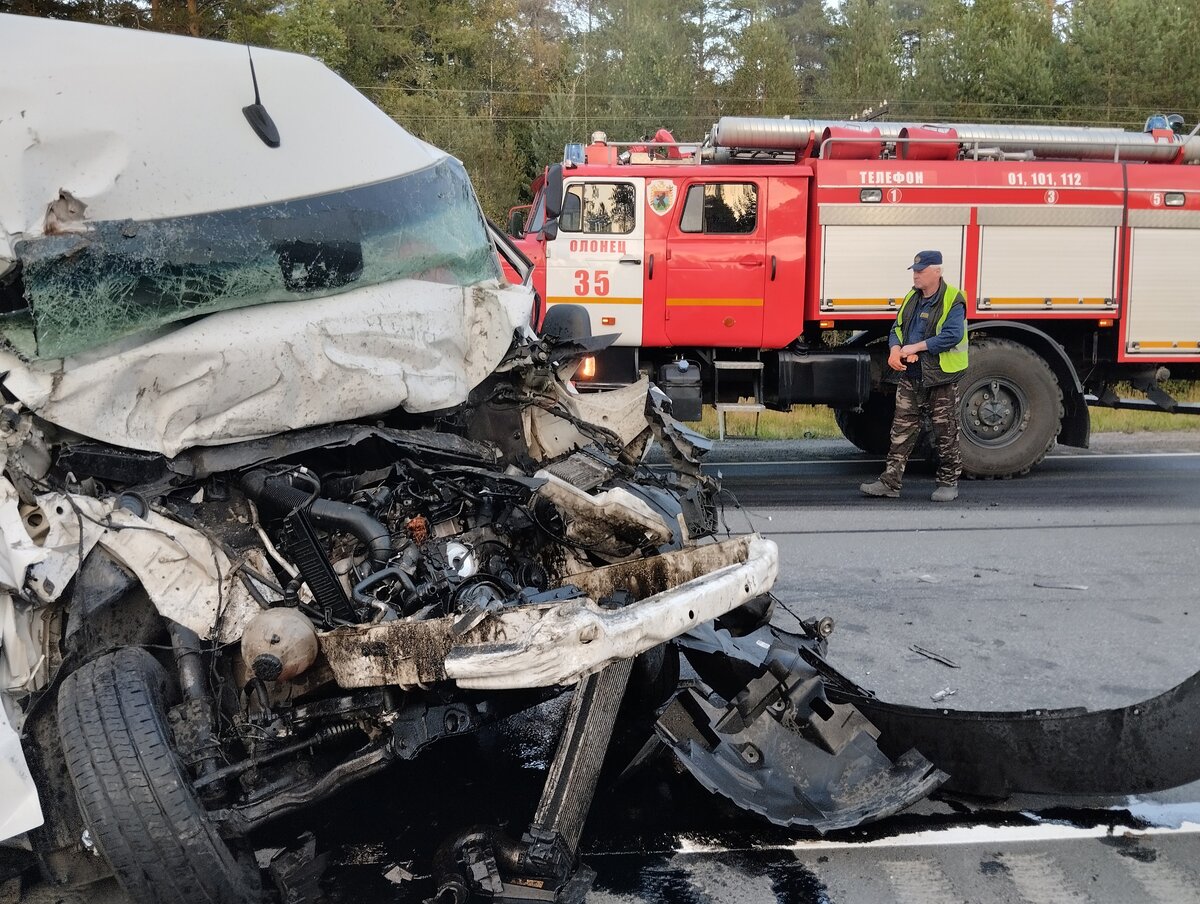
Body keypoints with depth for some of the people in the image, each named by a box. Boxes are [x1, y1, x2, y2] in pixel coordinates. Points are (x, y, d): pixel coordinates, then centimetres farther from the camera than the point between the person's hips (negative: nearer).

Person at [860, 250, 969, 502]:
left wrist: (916, 347, -19)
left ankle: (948, 483, 16)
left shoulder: (953, 300, -11)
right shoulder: (912, 298, 11)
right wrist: (895, 349, -9)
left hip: (942, 378, -6)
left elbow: (952, 336, -22)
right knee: (902, 430, 5)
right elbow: (897, 329, 13)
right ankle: (890, 482, 7)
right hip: (911, 377, 6)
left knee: (945, 433, 5)